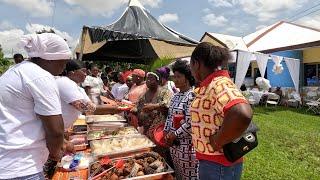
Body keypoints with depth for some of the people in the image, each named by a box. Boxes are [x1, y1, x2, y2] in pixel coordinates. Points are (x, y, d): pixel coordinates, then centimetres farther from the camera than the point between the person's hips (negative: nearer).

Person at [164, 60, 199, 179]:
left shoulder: (192, 96, -18)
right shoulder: (176, 96, 9)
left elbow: (190, 124, -23)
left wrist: (174, 135, -14)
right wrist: (166, 133, 4)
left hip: (187, 145, -8)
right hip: (173, 144, 8)